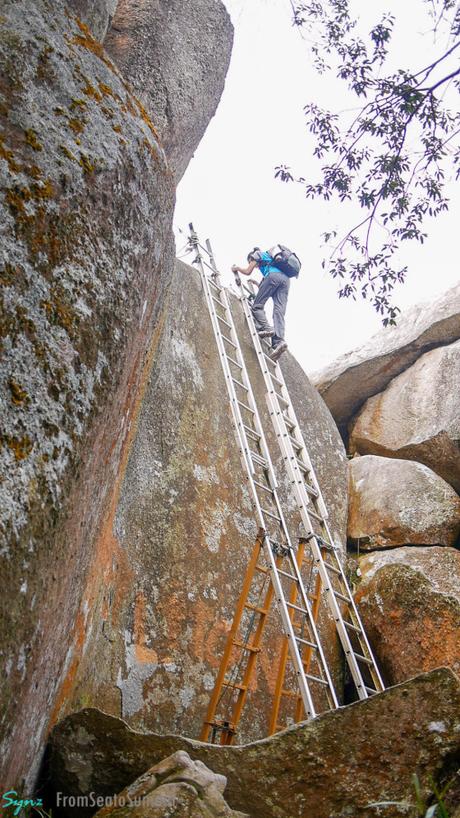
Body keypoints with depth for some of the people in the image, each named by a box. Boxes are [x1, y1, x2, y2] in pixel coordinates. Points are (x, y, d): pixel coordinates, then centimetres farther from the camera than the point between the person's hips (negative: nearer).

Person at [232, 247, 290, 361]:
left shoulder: (257, 254, 25)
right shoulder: (269, 255, 44)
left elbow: (247, 271, 18)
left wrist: (237, 268, 37)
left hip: (273, 275, -6)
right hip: (286, 278, 6)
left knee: (257, 305, -1)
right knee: (279, 311, -11)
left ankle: (266, 328, -28)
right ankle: (279, 341, -30)